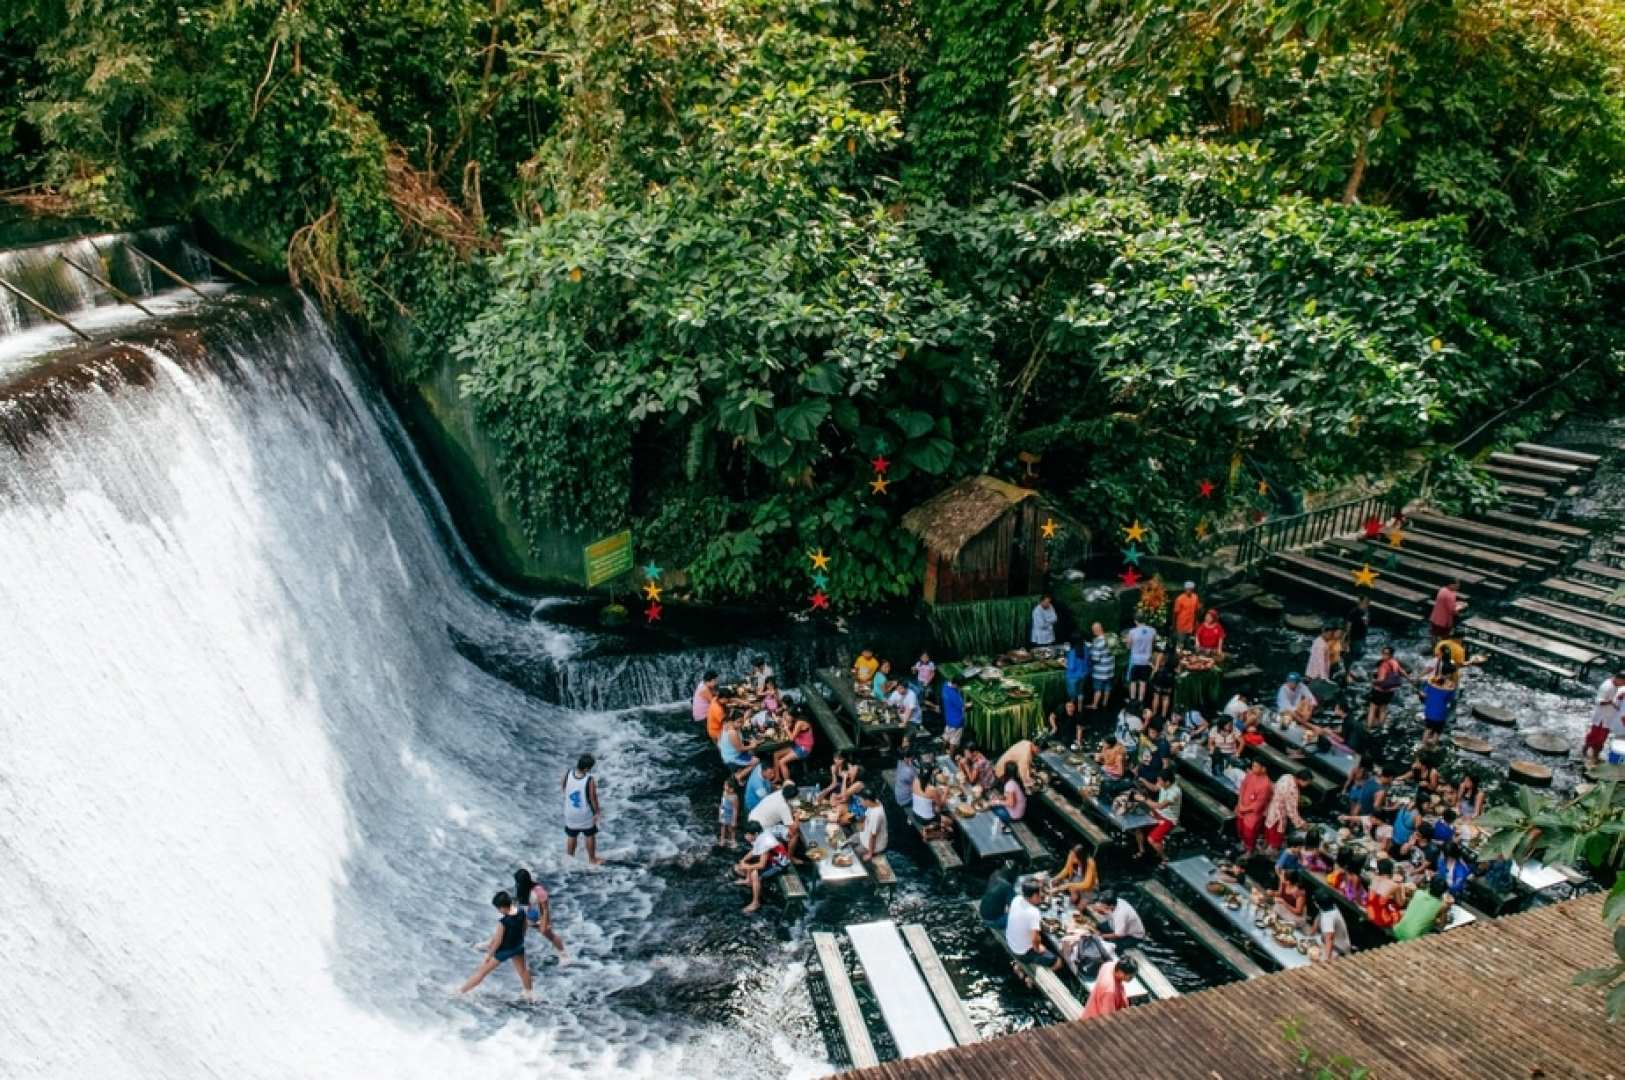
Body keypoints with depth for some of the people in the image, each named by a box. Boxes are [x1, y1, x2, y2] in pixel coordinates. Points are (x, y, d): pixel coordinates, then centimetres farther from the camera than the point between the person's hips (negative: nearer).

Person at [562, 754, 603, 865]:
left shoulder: (567, 775, -19)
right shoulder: (590, 780, -30)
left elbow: (562, 788, 0)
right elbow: (593, 798, -19)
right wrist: (597, 811, -3)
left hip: (570, 813, 3)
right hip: (586, 815, -3)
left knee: (571, 837, 23)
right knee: (590, 836, 20)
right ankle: (592, 859, 36)